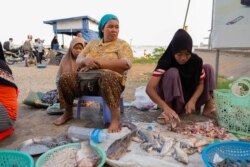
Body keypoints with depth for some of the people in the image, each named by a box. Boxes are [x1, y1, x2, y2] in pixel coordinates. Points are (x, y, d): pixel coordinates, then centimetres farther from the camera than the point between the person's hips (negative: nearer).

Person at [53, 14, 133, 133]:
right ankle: (68, 113, 8)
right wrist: (86, 60, -14)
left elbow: (126, 63, -15)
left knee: (107, 76, -38)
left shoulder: (122, 44, 5)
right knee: (64, 79, -12)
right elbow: (78, 60, 13)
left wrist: (98, 63, -17)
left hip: (111, 80, -5)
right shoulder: (92, 43, 18)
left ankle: (116, 118, -33)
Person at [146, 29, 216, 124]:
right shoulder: (165, 62, -25)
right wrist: (166, 108, -47)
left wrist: (192, 101, -25)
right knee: (172, 73, -32)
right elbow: (150, 88, -34)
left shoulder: (196, 61, -13)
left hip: (189, 100, 5)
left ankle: (209, 106, -1)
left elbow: (201, 83, -6)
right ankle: (168, 112, -21)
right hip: (172, 101, -4)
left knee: (208, 68, -4)